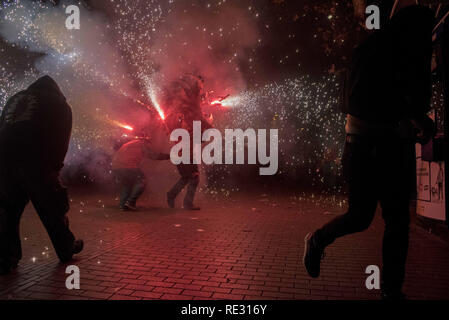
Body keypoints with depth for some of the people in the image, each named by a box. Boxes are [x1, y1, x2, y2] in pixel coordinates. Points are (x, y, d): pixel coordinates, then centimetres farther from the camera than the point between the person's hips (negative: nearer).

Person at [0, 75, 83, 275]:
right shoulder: (59, 103, 14)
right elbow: (61, 140, 5)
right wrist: (55, 166, 9)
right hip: (35, 161, -4)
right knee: (52, 207, 9)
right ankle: (67, 249, 24)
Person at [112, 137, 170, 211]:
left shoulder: (130, 143, 35)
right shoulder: (145, 143, 13)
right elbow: (154, 155, 3)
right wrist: (169, 156, 9)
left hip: (116, 166, 8)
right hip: (129, 166, -8)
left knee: (125, 185, 23)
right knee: (141, 182, 7)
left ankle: (123, 205, 13)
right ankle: (131, 201, -4)